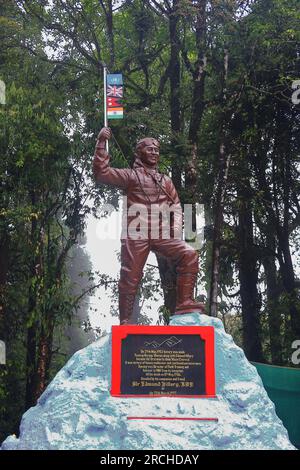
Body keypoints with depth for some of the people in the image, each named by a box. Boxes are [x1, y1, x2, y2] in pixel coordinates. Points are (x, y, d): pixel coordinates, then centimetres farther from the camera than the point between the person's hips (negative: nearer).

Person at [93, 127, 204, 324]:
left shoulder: (166, 180, 23)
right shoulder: (130, 175, 9)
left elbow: (176, 205, 22)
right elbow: (101, 172, -3)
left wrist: (176, 229, 5)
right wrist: (101, 143, -8)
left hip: (162, 235, 4)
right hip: (136, 235, -4)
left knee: (189, 254, -16)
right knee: (131, 277, -4)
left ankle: (184, 303, -14)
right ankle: (126, 320, 8)